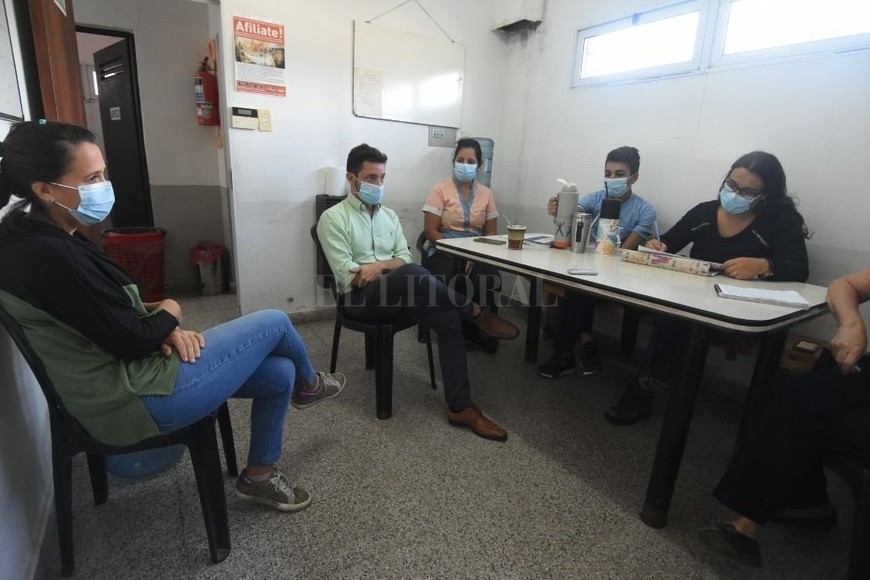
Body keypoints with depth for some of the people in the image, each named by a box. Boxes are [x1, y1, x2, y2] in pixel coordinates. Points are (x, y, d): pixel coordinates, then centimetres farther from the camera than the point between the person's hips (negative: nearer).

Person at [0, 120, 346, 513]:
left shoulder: (43, 238, 7)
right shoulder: (46, 254, -26)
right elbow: (132, 340, -22)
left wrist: (163, 328, -6)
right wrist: (169, 313, -2)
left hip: (121, 373, 10)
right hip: (131, 399, -9)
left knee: (280, 374, 8)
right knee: (275, 323, -5)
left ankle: (258, 476, 26)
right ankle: (308, 384, 29)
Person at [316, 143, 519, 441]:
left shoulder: (389, 215, 18)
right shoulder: (333, 218, 0)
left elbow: (405, 258, 9)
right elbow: (348, 277, -10)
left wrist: (378, 266, -12)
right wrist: (392, 267, -10)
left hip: (398, 293, 5)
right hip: (361, 299, -5)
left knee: (449, 318, -23)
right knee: (412, 274, -37)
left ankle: (460, 407, -17)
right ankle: (476, 312, -18)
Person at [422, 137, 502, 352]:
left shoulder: (486, 193, 11)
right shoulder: (441, 189, 1)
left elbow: (490, 232, 9)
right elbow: (430, 230, -6)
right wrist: (457, 253, -16)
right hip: (445, 251, -2)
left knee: (491, 281, -28)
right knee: (449, 284, -33)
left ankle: (481, 328, -3)